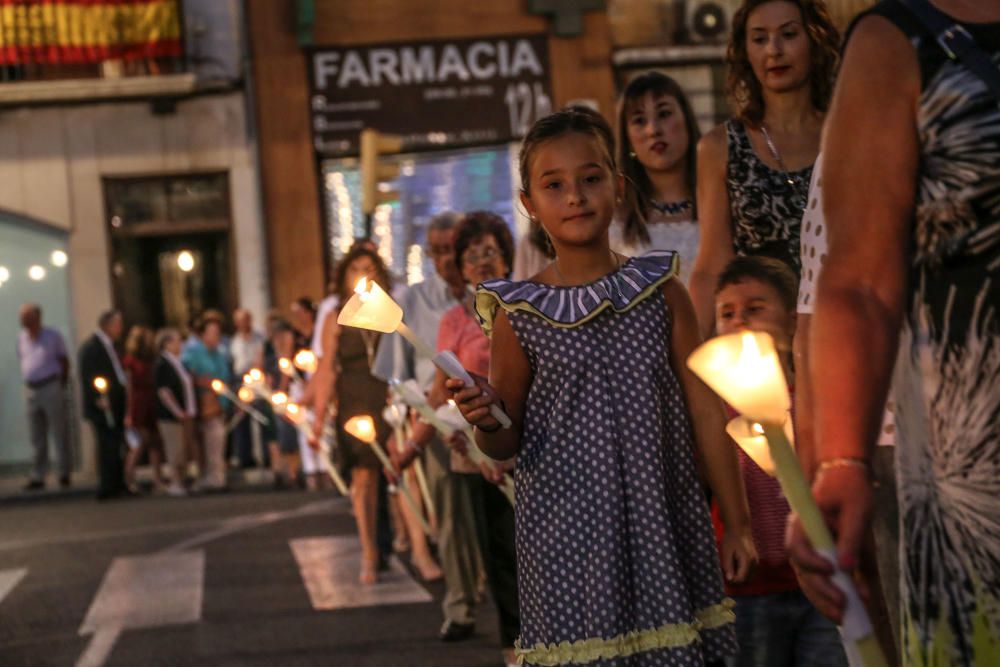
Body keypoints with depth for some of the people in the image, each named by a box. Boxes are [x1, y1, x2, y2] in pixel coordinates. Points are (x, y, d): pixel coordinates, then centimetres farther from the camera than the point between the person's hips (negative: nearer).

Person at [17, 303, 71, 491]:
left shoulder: (53, 336, -2)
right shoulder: (21, 337, 9)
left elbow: (64, 362, 2)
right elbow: (22, 361, 16)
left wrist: (62, 385, -1)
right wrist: (28, 383, 6)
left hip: (51, 388, -4)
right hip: (31, 390, 4)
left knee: (59, 432, 0)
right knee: (36, 437, 7)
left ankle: (64, 473, 7)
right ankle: (38, 476, 10)